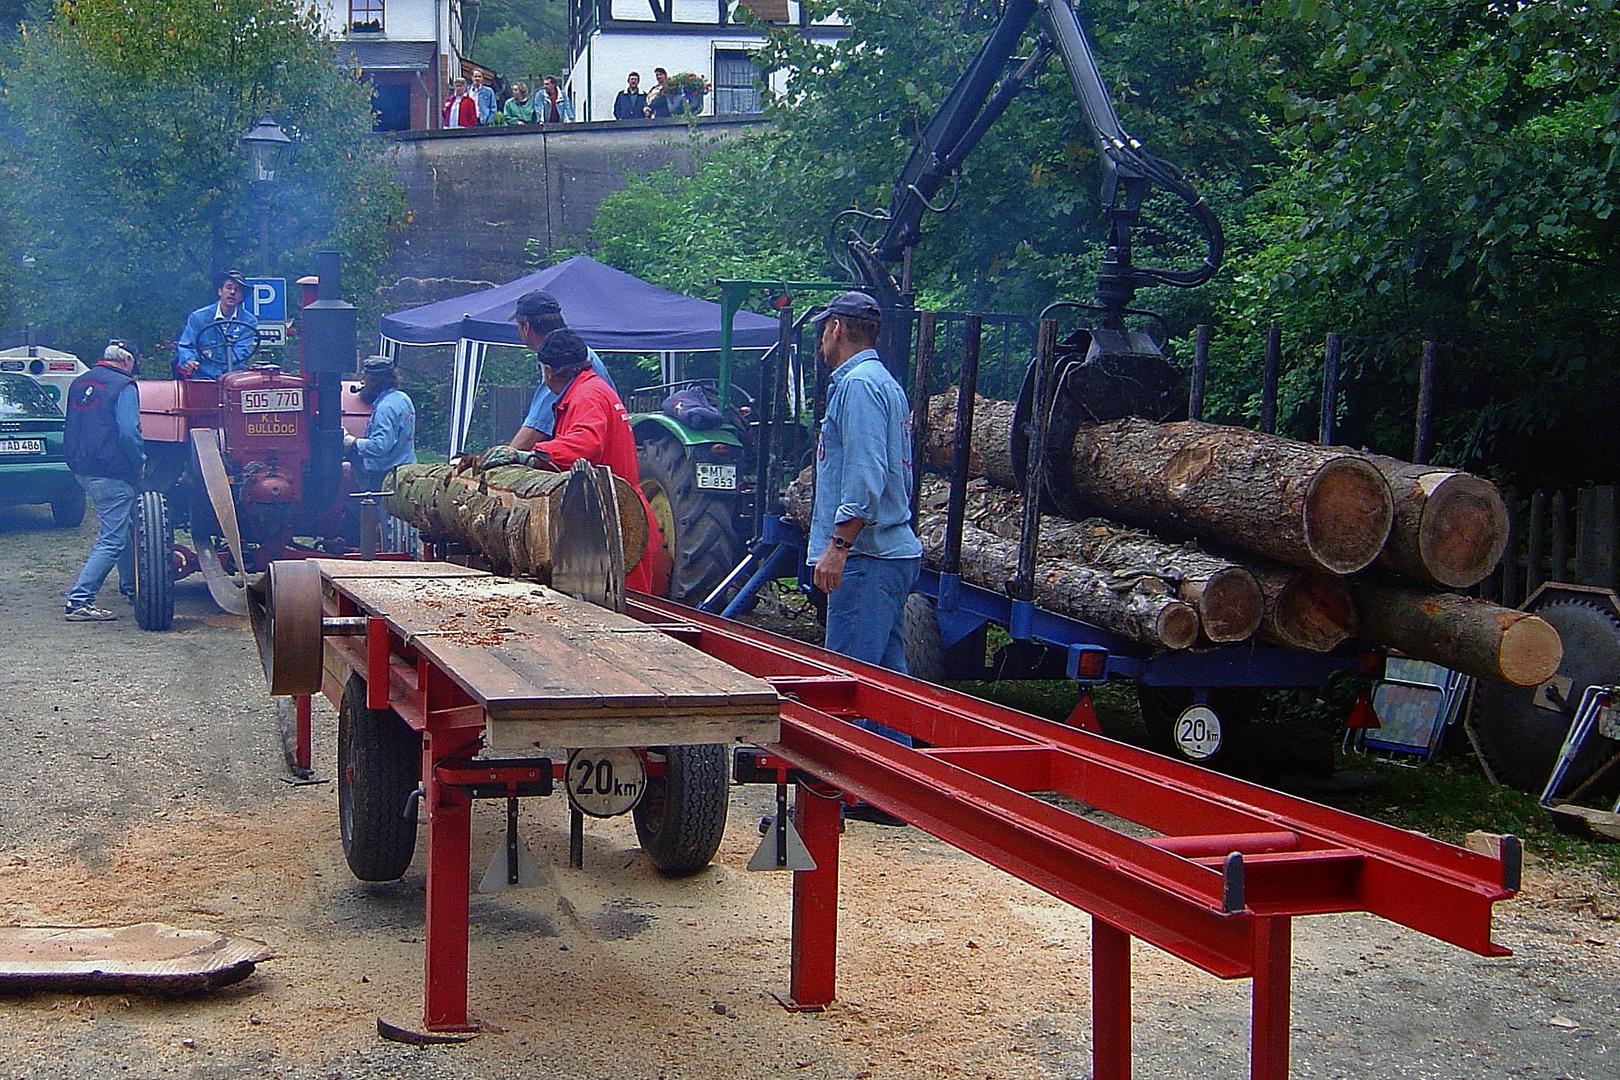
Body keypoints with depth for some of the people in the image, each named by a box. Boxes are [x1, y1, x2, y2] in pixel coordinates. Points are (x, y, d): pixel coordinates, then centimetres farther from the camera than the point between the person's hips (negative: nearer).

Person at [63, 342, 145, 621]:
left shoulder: (80, 383, 15)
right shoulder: (123, 386, -10)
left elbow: (71, 430, 23)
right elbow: (128, 431, -20)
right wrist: (140, 461, -7)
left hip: (82, 470, 9)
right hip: (112, 473, -9)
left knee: (121, 528, 25)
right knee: (111, 541, -7)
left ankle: (131, 587, 36)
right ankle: (79, 602, -13)